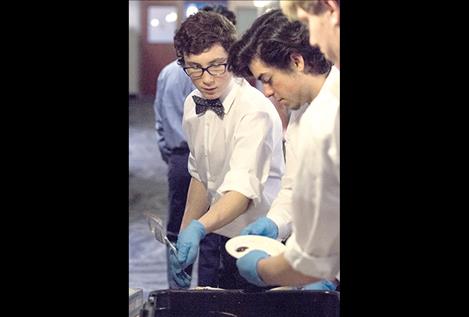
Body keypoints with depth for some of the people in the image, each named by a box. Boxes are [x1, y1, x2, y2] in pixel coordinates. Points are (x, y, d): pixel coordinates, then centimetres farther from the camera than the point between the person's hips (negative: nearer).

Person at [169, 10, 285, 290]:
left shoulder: (255, 110, -22)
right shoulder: (193, 104, 3)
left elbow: (243, 189, -34)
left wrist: (199, 228, -48)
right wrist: (184, 236, 12)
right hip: (224, 239, 7)